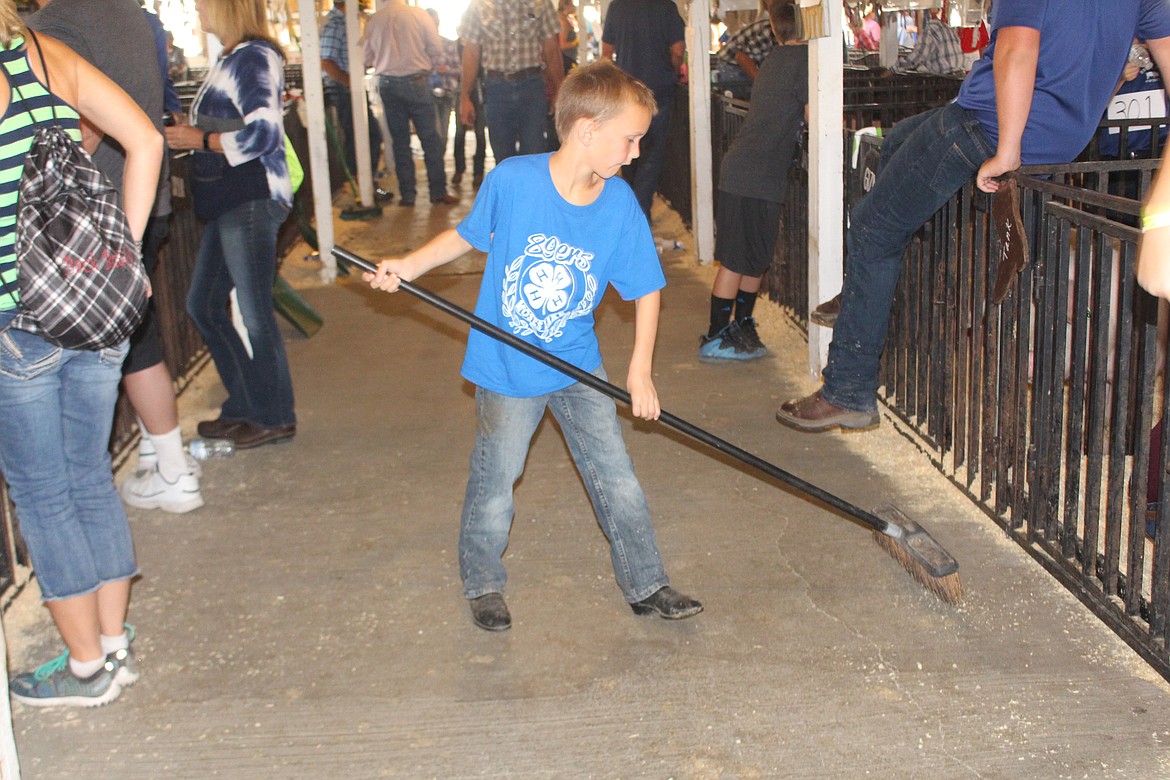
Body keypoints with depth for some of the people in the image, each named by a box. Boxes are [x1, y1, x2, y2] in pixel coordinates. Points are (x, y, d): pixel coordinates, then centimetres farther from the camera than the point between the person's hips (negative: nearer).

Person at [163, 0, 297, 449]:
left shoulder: (253, 58, -14)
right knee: (203, 306, 16)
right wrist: (188, 131, 7)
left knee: (254, 314, -1)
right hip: (228, 204, 11)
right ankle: (244, 407, 27)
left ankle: (275, 418, 14)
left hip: (251, 201, -11)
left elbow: (263, 135, -22)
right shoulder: (231, 59, 16)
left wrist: (200, 140, -12)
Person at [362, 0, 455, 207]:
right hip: (416, 80, -2)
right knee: (430, 139, 4)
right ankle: (438, 192, 5)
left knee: (399, 141, 8)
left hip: (387, 83, 2)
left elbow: (367, 58, 3)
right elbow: (436, 48, -4)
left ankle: (407, 194, 10)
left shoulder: (373, 21, -1)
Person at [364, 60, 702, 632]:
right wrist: (408, 267, -9)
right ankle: (482, 582, 33)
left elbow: (645, 289, -3)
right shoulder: (511, 180, -18)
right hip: (508, 370, -2)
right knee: (494, 488, 10)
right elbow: (467, 235, 1)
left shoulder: (620, 204, -11)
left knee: (619, 483, 6)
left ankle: (645, 585, 24)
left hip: (579, 368, 3)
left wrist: (640, 367, -9)